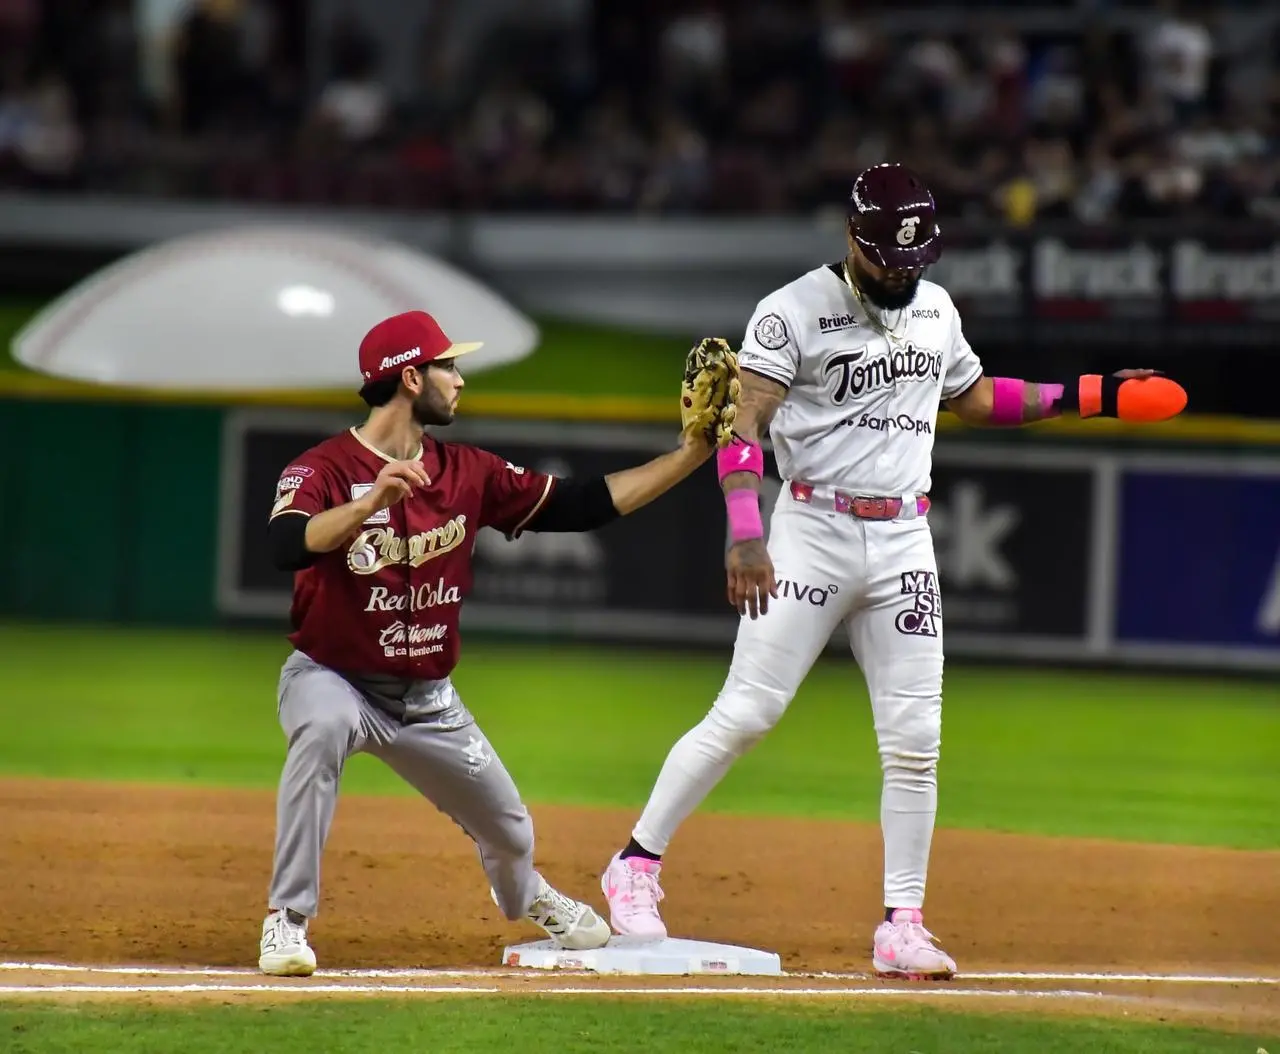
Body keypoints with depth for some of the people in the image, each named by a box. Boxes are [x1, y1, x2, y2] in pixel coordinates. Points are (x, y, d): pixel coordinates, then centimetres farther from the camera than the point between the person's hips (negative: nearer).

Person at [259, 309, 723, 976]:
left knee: (508, 832, 13)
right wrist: (370, 501, -49)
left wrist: (690, 455, -4)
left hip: (427, 697, 5)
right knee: (322, 729, -40)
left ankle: (528, 898, 52)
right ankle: (287, 922, -30)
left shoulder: (468, 473, -1)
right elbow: (285, 547, -37)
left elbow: (582, 506, 1)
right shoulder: (325, 469, -18)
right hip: (331, 678, -5)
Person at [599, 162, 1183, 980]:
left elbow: (974, 397, 28)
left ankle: (902, 926, 5)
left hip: (904, 540, 5)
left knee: (915, 740, 0)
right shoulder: (796, 312, -9)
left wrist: (1085, 396, 19)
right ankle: (636, 865, 5)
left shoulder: (935, 308, 12)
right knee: (746, 713, -8)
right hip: (814, 531, -5)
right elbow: (743, 422, -16)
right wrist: (746, 535, -28)